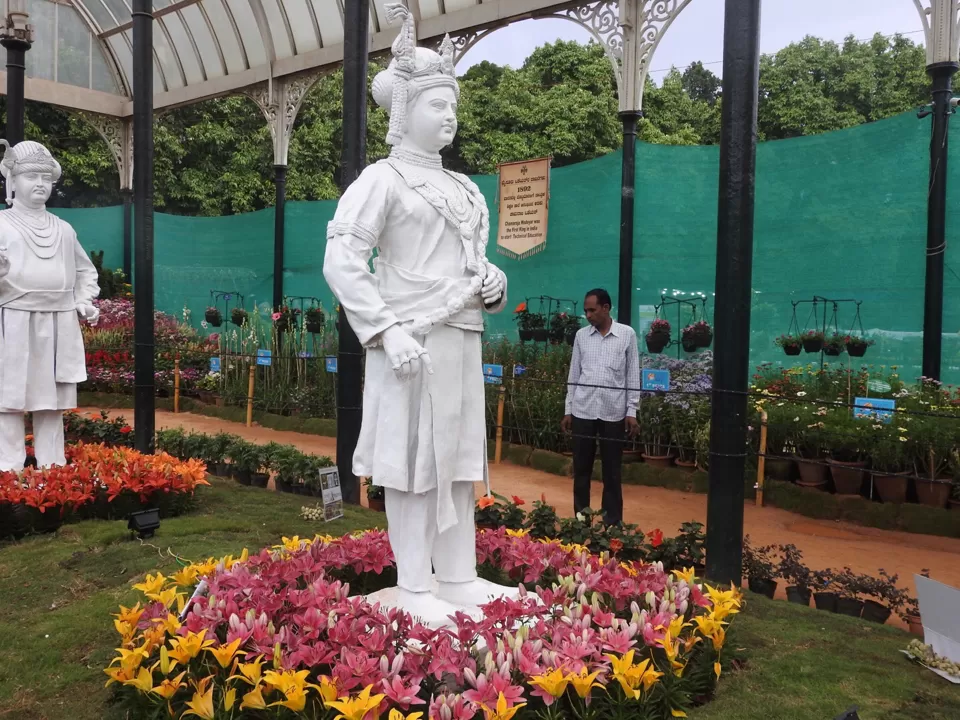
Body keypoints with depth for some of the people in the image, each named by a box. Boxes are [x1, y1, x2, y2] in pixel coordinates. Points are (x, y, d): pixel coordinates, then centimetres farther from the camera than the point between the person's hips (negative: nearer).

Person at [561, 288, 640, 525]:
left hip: (613, 412, -2)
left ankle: (613, 522, 15)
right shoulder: (581, 335, 6)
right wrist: (568, 409, 8)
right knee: (581, 469, 7)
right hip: (583, 411, 2)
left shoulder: (627, 334, -1)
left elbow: (633, 375, 1)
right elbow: (574, 374, 10)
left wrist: (632, 411, -3)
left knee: (612, 471, 6)